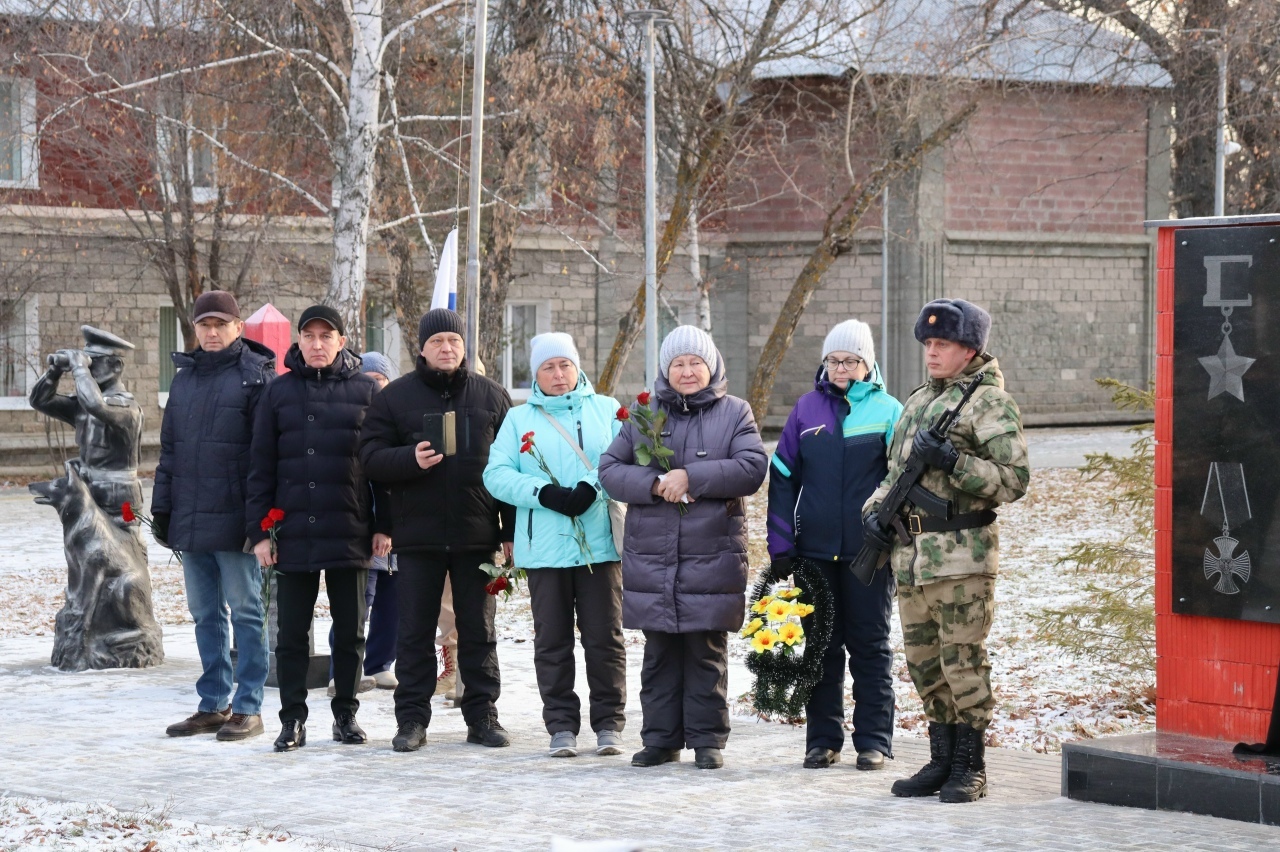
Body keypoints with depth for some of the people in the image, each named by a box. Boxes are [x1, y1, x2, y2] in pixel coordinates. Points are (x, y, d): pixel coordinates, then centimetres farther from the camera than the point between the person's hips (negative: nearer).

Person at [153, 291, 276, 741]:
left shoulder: (255, 375, -5)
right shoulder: (185, 377, 15)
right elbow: (169, 447, 18)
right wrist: (162, 507, 13)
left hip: (233, 518, -7)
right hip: (190, 519, 7)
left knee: (244, 612, 0)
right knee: (205, 615, 12)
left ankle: (247, 708, 5)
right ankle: (213, 705, 19)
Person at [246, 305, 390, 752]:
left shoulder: (366, 389, 4)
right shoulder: (279, 392, 7)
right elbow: (261, 465, 6)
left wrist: (384, 525, -2)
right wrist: (259, 530, 0)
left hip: (350, 532, -1)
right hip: (293, 532, 1)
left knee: (350, 631, 8)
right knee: (292, 633, 3)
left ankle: (346, 714, 19)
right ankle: (293, 720, 11)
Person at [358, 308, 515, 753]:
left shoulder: (491, 396, 7)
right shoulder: (396, 396, 4)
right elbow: (371, 457, -1)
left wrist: (511, 530, 2)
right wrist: (411, 459, -21)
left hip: (477, 534, 1)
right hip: (417, 535, -1)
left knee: (479, 631, 7)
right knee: (415, 632, 3)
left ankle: (482, 715, 15)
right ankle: (412, 720, 9)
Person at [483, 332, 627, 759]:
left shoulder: (607, 410, 11)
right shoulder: (519, 418, 12)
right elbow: (496, 474, 1)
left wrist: (591, 487, -18)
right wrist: (544, 493, -13)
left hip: (599, 544, -1)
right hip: (544, 548, 1)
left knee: (604, 637, 1)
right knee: (552, 641, 4)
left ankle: (609, 724, 9)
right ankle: (562, 726, 11)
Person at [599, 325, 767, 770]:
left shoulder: (734, 413, 5)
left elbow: (752, 467, -9)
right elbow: (610, 468, 5)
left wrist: (691, 477, -16)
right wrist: (654, 484, -13)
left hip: (713, 555, -2)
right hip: (651, 555, 2)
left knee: (707, 653, 2)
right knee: (659, 654, 7)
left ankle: (707, 739, 9)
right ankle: (661, 738, 15)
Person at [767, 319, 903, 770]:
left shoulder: (887, 410, 1)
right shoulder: (807, 408, 6)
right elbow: (783, 476, 8)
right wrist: (780, 544, 2)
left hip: (869, 551, -2)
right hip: (816, 548, 2)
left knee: (870, 644, 5)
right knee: (822, 644, 7)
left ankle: (874, 740, 11)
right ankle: (823, 738, 15)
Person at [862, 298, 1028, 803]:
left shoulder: (989, 402, -5)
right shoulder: (918, 401, 19)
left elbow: (1014, 480, -12)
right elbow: (896, 471, 27)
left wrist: (953, 461, -20)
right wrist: (874, 509, 9)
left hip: (962, 556, -8)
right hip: (910, 553, 8)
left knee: (963, 662, -5)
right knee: (923, 663, 11)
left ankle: (969, 768, 3)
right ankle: (941, 761, 20)